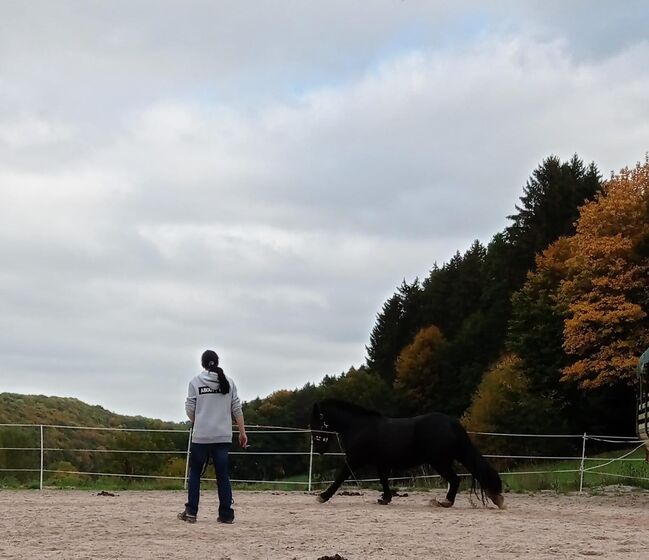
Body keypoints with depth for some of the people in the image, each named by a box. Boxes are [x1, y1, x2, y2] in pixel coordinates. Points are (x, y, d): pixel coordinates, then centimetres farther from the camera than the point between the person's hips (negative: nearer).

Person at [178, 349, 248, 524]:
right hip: (223, 436, 2)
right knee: (223, 474, 5)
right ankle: (226, 514, 3)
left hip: (200, 436, -2)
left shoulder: (195, 382, 0)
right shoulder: (228, 382, 5)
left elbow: (189, 409, 0)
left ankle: (191, 512, 8)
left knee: (195, 472, 10)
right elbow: (237, 409, 4)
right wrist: (242, 431, 11)